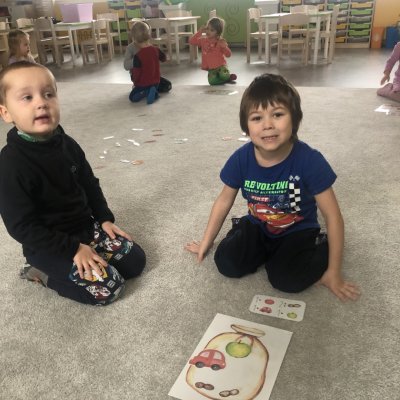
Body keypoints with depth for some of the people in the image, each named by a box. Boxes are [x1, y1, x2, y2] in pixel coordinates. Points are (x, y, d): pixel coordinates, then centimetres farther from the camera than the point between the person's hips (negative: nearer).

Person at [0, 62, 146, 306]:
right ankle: (44, 273, 3)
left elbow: (90, 185, 13)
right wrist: (73, 249, -22)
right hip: (48, 245, -7)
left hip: (86, 226, 7)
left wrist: (105, 218, 2)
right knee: (107, 288, -18)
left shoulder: (67, 144, -2)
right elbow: (21, 226, -22)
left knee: (135, 261, 2)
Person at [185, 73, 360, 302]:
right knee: (226, 263, -17)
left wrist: (333, 273, -13)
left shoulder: (309, 160, -26)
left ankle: (318, 251, 7)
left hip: (298, 230, -3)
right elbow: (224, 201, 1)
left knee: (286, 279, -24)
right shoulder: (241, 159, -17)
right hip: (258, 226, 3)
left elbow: (332, 215, -18)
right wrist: (206, 243, 9)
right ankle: (270, 252, 10)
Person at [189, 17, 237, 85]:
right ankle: (228, 78, -1)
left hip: (221, 65, -2)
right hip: (211, 69, 2)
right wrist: (199, 32, -9)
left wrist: (224, 47, -24)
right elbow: (191, 41, -5)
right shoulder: (203, 40, 5)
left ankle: (228, 76, 5)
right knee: (212, 81, -26)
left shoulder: (220, 42, -1)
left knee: (224, 76, -34)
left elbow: (228, 54, -4)